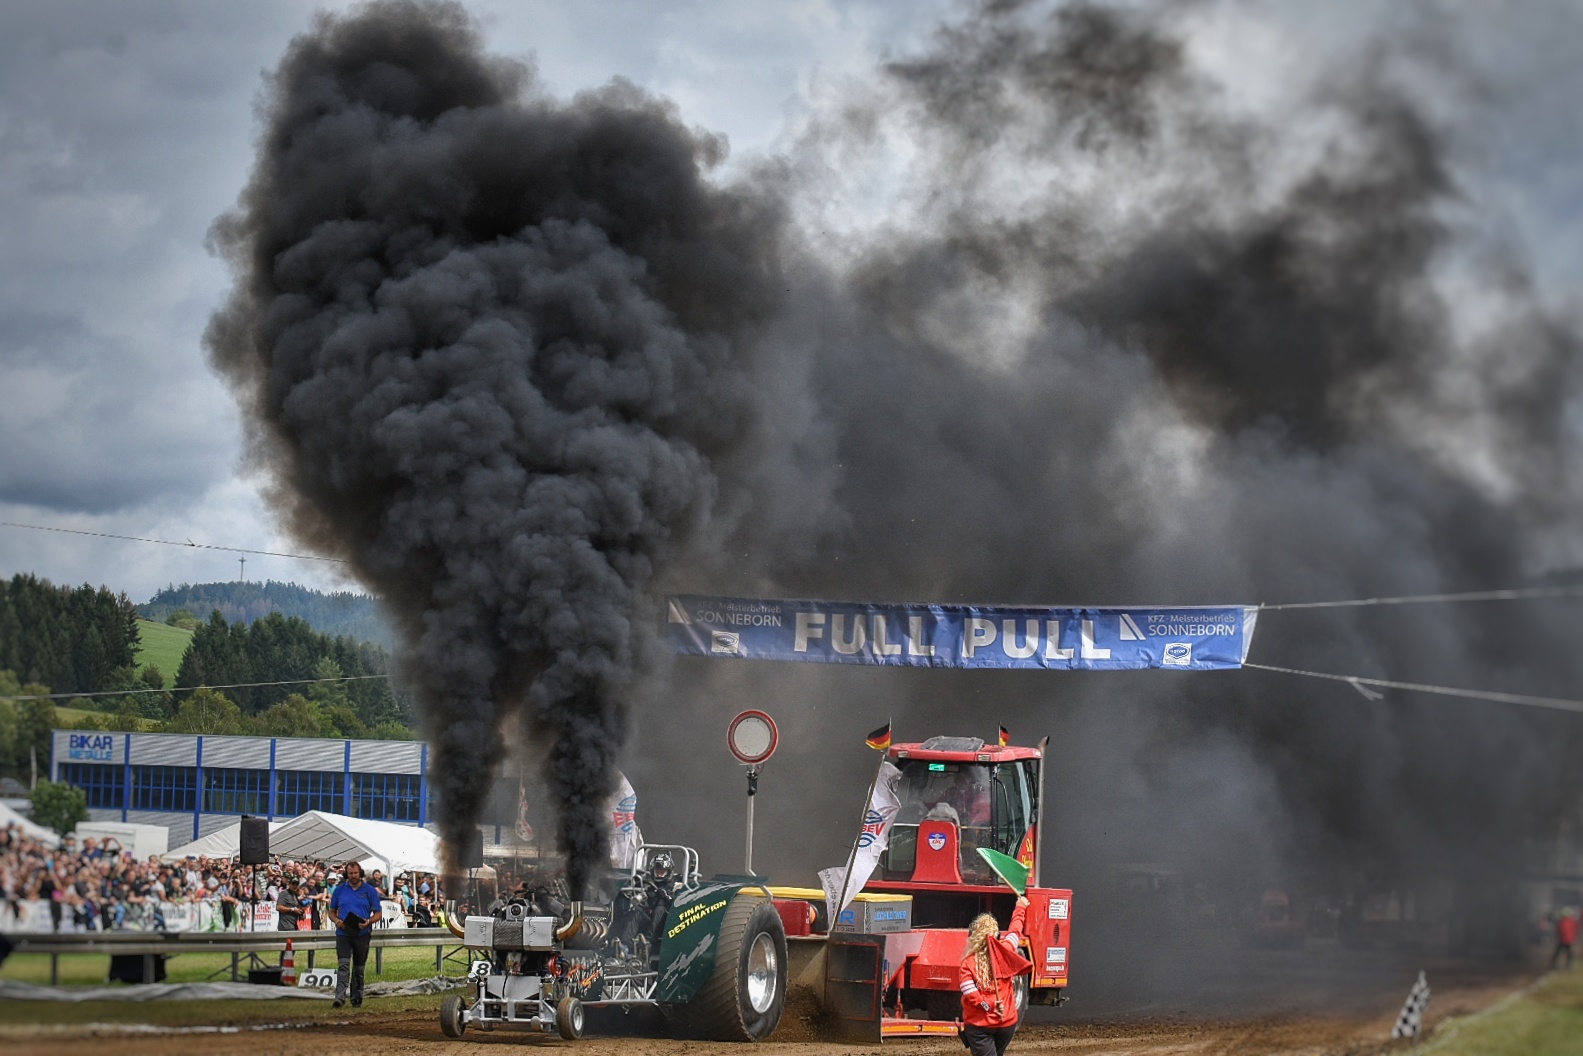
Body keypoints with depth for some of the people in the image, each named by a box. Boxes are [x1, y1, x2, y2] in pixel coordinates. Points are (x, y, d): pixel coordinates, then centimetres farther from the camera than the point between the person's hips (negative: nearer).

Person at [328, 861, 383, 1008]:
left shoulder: (370, 891, 4)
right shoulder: (339, 890, 8)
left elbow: (377, 913, 4)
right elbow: (332, 912, 13)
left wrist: (368, 922, -16)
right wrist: (336, 921, -9)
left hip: (362, 934, 0)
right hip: (343, 933, 0)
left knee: (359, 968, 10)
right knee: (343, 965, -14)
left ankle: (357, 998, 20)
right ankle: (340, 997, -23)